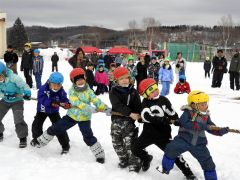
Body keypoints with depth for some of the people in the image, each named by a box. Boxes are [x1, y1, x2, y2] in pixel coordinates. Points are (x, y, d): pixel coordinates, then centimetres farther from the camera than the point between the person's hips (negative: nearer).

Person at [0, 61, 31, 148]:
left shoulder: (13, 77, -28)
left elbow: (24, 85, -23)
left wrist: (27, 92, -40)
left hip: (17, 101, -5)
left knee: (18, 120, -16)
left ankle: (23, 138, 2)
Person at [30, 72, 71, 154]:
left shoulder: (61, 91, -19)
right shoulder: (43, 89, -29)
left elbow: (64, 100, -21)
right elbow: (41, 100, -39)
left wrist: (67, 104, -46)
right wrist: (51, 102, -55)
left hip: (54, 111, 0)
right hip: (42, 110, 0)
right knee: (36, 125, -2)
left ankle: (65, 145, -1)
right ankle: (37, 138, 32)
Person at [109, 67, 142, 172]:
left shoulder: (133, 92, 2)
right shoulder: (113, 92, -3)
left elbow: (138, 106, -3)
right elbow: (118, 105, -18)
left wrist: (138, 115, -24)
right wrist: (130, 113, -28)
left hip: (129, 121, -1)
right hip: (116, 121, 2)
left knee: (130, 143, -6)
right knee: (117, 143, 12)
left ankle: (134, 163, 5)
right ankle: (124, 160, 31)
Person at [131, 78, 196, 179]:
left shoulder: (163, 100, -2)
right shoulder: (145, 103, -7)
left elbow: (172, 114, 8)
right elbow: (146, 116, -25)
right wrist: (163, 119, -33)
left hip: (163, 134, -1)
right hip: (148, 133, 1)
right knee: (135, 148, -2)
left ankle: (188, 173, 7)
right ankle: (146, 158, 30)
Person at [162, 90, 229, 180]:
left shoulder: (206, 116, 5)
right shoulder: (188, 112, -9)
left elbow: (212, 129, 7)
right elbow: (184, 123, -26)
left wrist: (222, 131, -12)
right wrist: (201, 126, -29)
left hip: (199, 144, 4)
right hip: (184, 139, -4)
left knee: (208, 162, 5)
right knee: (171, 149, -22)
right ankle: (165, 168, 0)